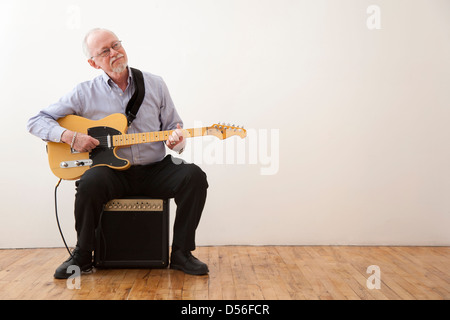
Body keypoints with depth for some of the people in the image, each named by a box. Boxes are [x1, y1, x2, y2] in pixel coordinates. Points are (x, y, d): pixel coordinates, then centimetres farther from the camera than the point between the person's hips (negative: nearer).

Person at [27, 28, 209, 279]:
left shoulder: (155, 85, 7)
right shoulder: (85, 93, 2)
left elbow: (174, 127, 10)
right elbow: (36, 121, 5)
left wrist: (176, 141, -15)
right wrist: (70, 136, -14)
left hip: (155, 169, 1)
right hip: (113, 171, -1)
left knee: (193, 175, -25)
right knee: (91, 181, -34)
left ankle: (181, 252, -9)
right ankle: (82, 256, -8)